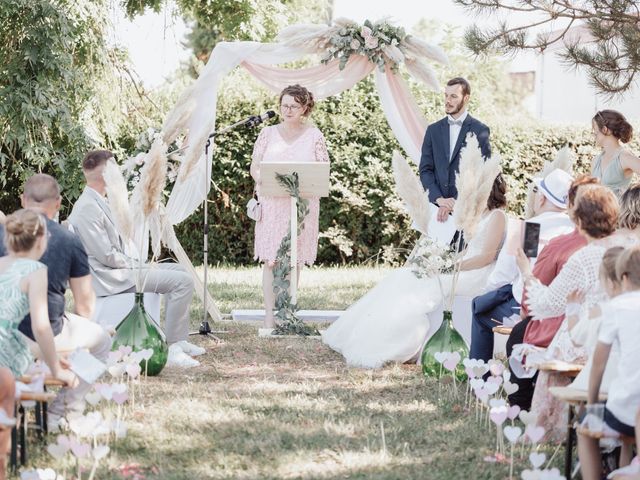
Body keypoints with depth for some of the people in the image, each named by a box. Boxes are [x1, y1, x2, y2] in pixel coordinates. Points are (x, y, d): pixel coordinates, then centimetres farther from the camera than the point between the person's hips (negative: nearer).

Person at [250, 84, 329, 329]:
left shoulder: (314, 136, 6)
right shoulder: (268, 133, 9)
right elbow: (255, 166, 7)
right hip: (272, 205, 0)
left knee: (294, 260, 1)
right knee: (271, 260, -5)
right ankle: (270, 316, -5)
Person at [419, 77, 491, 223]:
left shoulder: (480, 131, 1)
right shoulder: (433, 130, 12)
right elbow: (425, 170, 8)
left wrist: (457, 203, -15)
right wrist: (439, 199, -9)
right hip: (437, 209, 3)